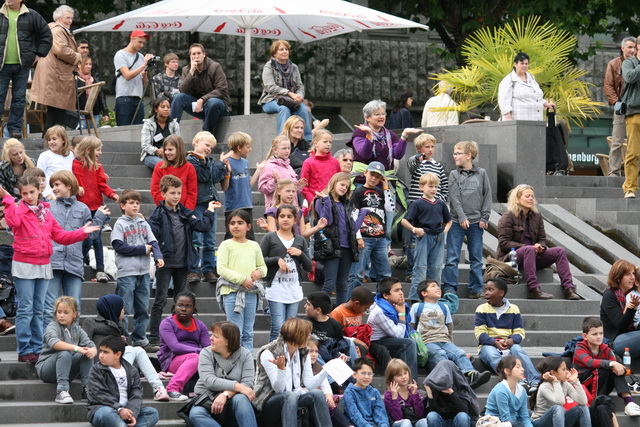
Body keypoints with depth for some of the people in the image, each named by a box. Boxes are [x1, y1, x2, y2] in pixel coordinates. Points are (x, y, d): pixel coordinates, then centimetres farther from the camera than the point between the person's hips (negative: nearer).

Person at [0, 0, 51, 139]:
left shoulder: (32, 16, 6)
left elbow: (47, 35, 14)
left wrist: (39, 54, 6)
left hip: (22, 65, 1)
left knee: (19, 98, 4)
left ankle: (15, 128, 11)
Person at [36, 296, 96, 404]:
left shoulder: (77, 329, 8)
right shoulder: (52, 327, -9)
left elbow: (91, 345, -3)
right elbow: (54, 342, -32)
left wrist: (93, 351, -29)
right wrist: (76, 348, -40)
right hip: (45, 368, -5)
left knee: (87, 354, -16)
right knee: (64, 353, -34)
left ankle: (87, 388, -17)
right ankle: (61, 391, -39)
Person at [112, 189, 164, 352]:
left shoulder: (144, 224, 13)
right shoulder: (120, 224, -2)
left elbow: (153, 242, 6)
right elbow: (119, 246, -12)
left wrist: (158, 256, -15)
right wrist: (143, 249, -10)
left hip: (143, 272, 6)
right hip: (126, 273, -6)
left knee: (142, 309, 10)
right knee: (124, 310, -5)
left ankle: (140, 340, 18)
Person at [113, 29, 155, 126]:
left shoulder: (141, 57, 17)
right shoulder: (120, 55, 2)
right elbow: (127, 76, -12)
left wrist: (144, 75, -4)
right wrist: (143, 65, -10)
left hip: (138, 99, 6)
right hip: (124, 99, -5)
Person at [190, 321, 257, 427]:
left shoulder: (245, 355, -1)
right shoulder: (206, 353, 0)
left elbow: (248, 383, -13)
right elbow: (209, 381, -16)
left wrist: (226, 394, -29)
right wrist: (238, 387, -27)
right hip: (207, 400, 1)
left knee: (240, 398, -35)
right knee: (195, 414, -33)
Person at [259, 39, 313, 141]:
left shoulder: (294, 67, 15)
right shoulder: (269, 67, 0)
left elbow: (300, 86, 11)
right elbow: (271, 87, -13)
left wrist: (299, 96, -14)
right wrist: (290, 93, -24)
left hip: (292, 101, 4)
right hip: (270, 101, -4)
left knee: (304, 109, -28)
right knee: (284, 108, -37)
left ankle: (309, 140, -32)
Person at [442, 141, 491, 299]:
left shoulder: (481, 173, 5)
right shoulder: (454, 174, 4)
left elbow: (487, 196, 6)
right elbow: (454, 198, -4)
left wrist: (484, 217, -2)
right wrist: (462, 217, -14)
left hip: (476, 222, 1)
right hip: (457, 221, -1)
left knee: (476, 258, 6)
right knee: (452, 258, -4)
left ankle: (476, 288, 13)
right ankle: (450, 288, 0)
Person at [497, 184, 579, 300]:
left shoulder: (536, 216, 14)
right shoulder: (508, 217, -6)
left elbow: (542, 239, 15)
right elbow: (503, 243, -12)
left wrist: (540, 247, -11)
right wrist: (526, 247, -21)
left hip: (533, 255, 7)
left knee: (560, 251, -12)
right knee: (529, 250, -39)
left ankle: (569, 290, -24)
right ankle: (534, 290, -46)